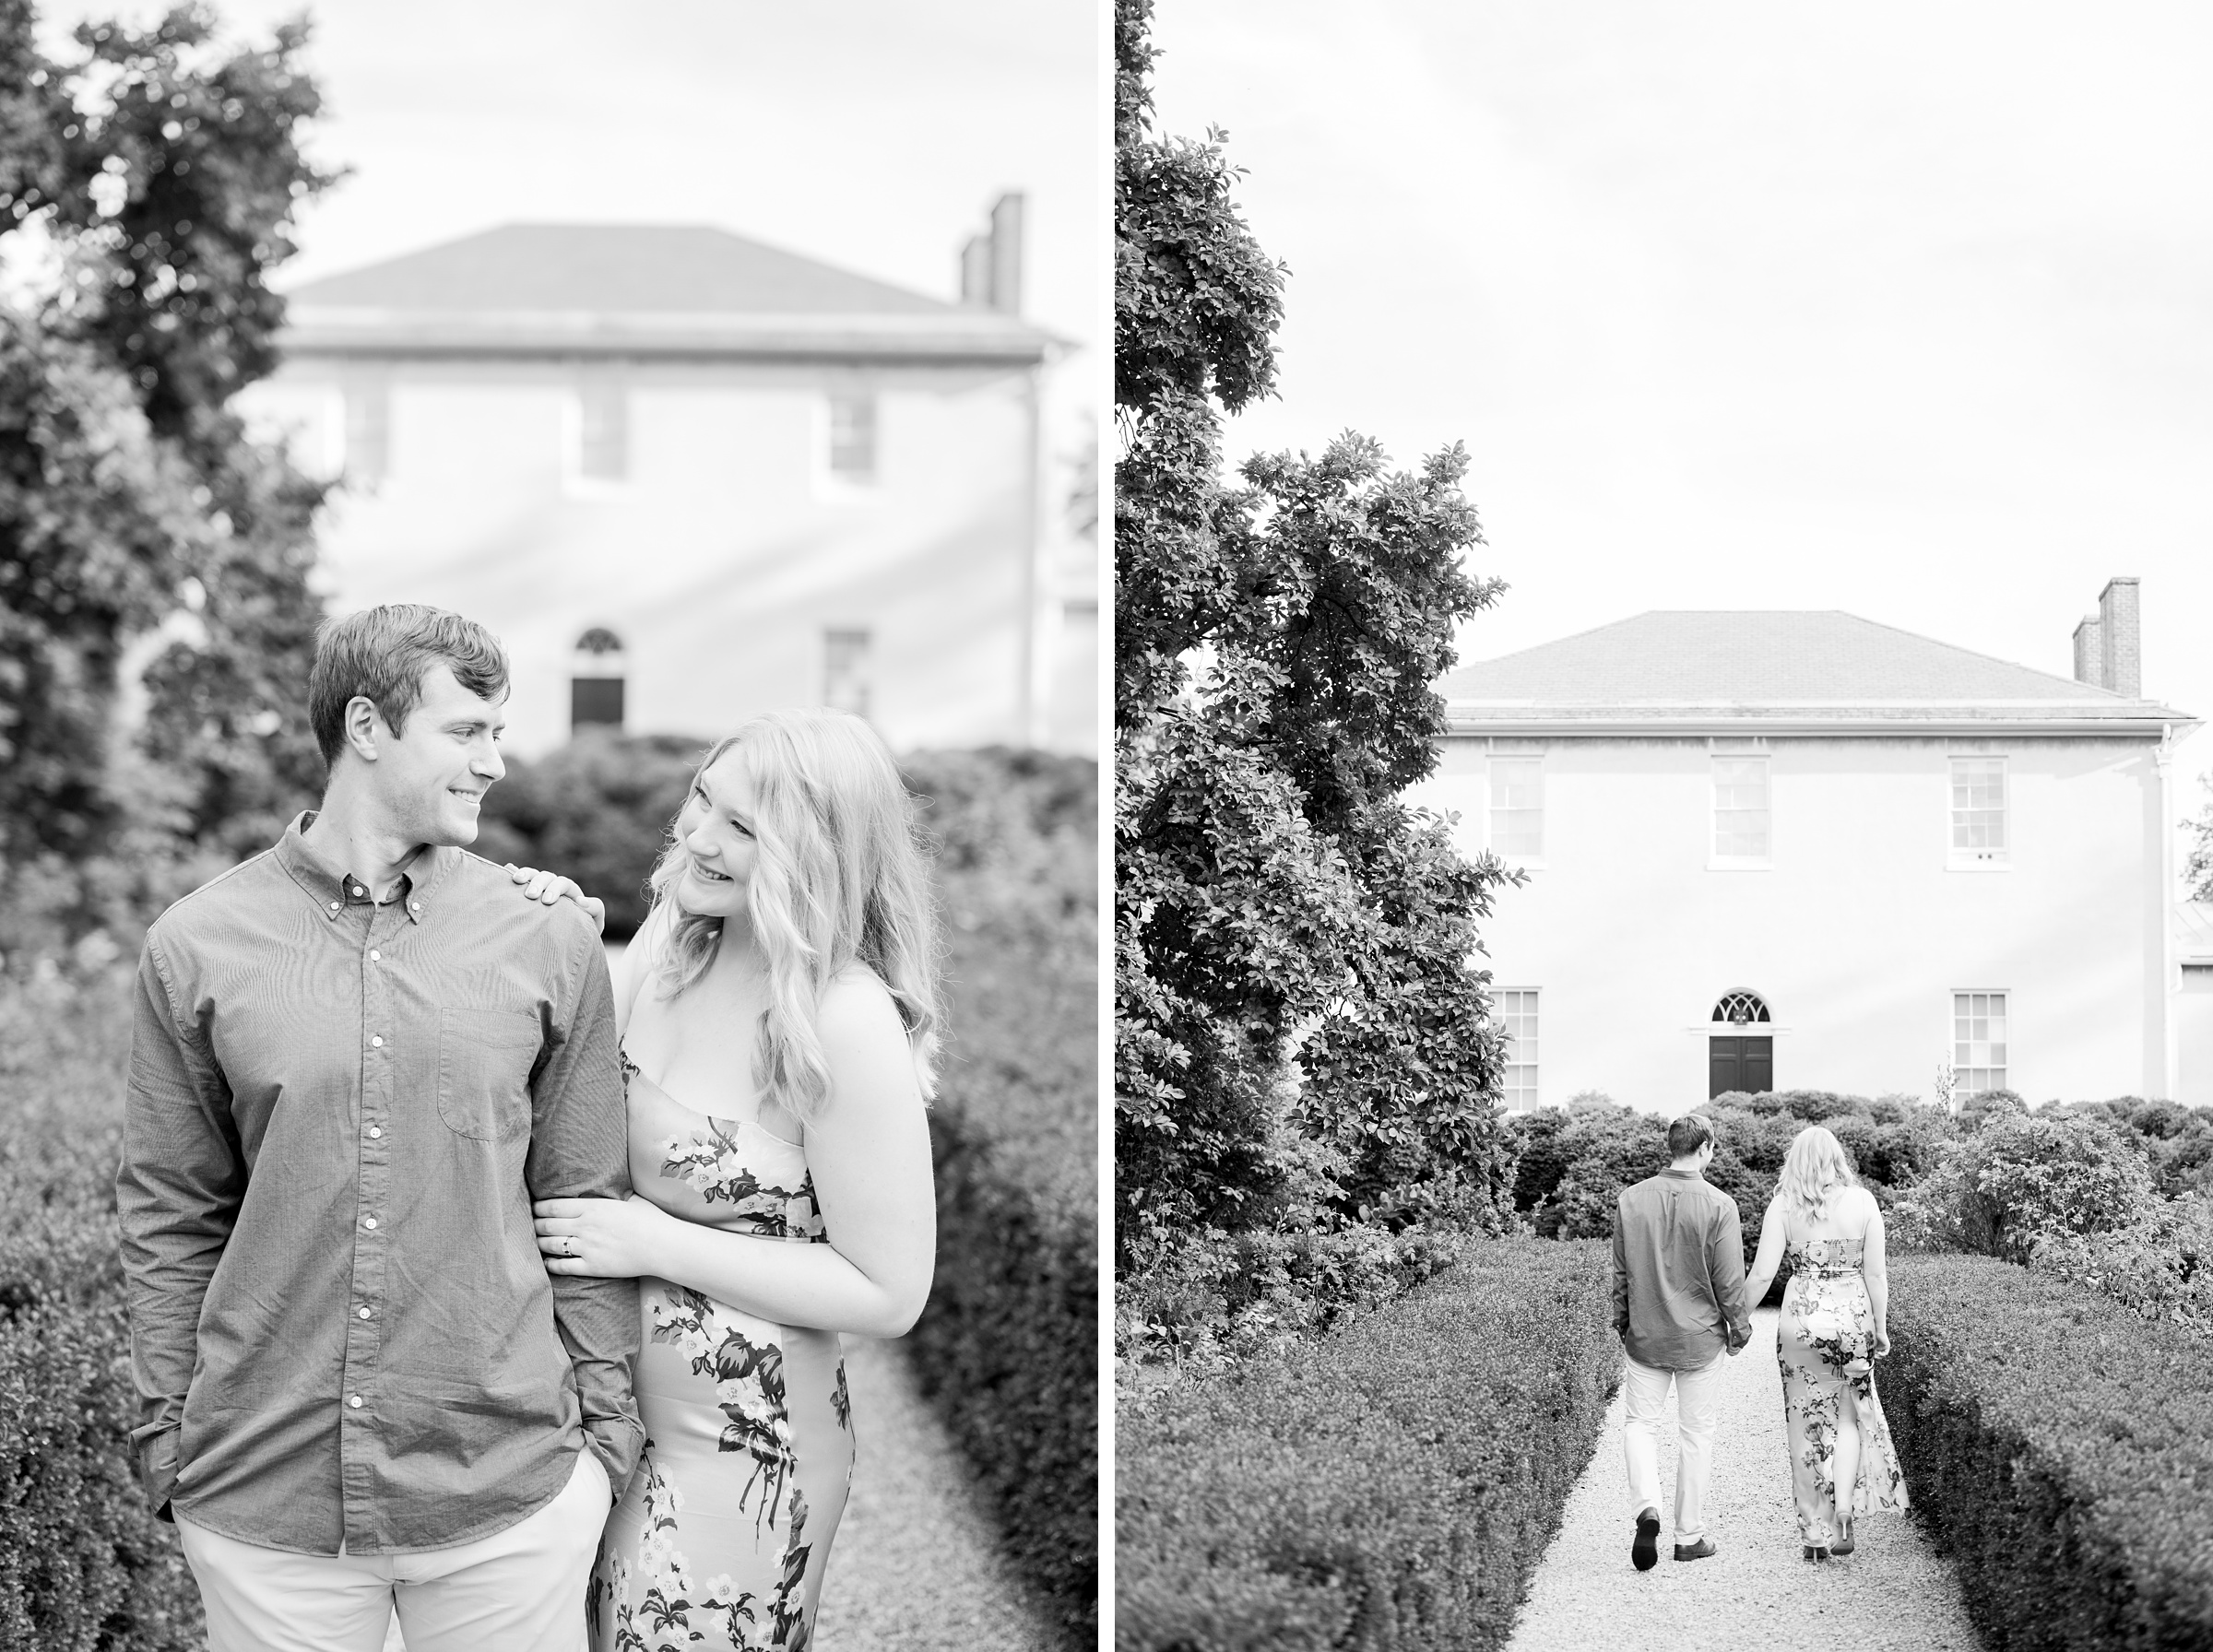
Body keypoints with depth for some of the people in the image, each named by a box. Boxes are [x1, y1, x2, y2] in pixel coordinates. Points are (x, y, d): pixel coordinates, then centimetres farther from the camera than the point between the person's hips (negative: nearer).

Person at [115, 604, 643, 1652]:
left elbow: (586, 1206, 6)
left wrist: (605, 1426, 4)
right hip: (260, 1500, 0)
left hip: (511, 1490, 0)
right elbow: (171, 1220, 6)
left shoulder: (549, 945, 2)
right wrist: (167, 1440, 3)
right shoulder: (197, 947, 1)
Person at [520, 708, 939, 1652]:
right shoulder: (673, 935, -3)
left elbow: (888, 1296, -19)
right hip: (612, 1408, 7)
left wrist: (657, 1244, -20)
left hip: (738, 1455, -6)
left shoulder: (848, 1024, -23)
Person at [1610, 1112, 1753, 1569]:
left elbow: (1620, 1270, 5)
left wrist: (1621, 1320, 18)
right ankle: (1690, 1535, 15)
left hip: (1644, 1333, 2)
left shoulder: (1631, 1199, -3)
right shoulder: (1718, 1205, -13)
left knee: (1640, 1422, 12)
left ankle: (1646, 1507, -12)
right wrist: (1741, 1326, 6)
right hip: (1700, 1335, -2)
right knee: (1696, 1432, 8)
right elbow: (1729, 1279, -9)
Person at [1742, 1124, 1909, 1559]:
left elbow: (1762, 1274, -7)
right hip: (1853, 1316, 1)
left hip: (1801, 1319, -1)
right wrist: (1881, 1327, 9)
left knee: (1807, 1424, 8)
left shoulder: (1783, 1204, -4)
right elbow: (1876, 1273, 0)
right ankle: (1844, 1509, -3)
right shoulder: (1862, 1200, -1)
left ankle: (1816, 1531, 10)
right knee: (1850, 1414, 17)